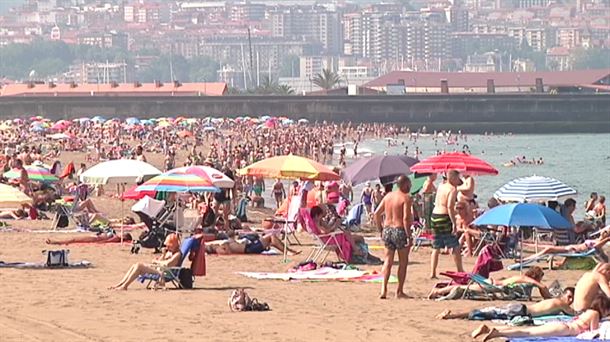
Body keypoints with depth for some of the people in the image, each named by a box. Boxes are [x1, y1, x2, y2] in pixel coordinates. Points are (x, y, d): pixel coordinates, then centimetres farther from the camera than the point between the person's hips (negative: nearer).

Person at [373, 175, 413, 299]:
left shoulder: (388, 196, 9)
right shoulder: (406, 198, -10)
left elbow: (377, 213, 9)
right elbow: (406, 218, -19)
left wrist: (381, 230, 15)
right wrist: (409, 236, -16)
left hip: (387, 230, 6)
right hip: (400, 230, -6)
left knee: (387, 261, 10)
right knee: (403, 262, 8)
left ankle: (383, 289, -1)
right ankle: (399, 291, 11)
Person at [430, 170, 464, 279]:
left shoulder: (441, 186, 12)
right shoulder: (452, 189, -11)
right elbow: (450, 206, -20)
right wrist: (454, 223, -21)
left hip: (434, 216, 8)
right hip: (444, 217, -8)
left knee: (436, 248, 12)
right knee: (455, 247, 1)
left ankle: (432, 273, 9)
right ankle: (460, 271, 3)